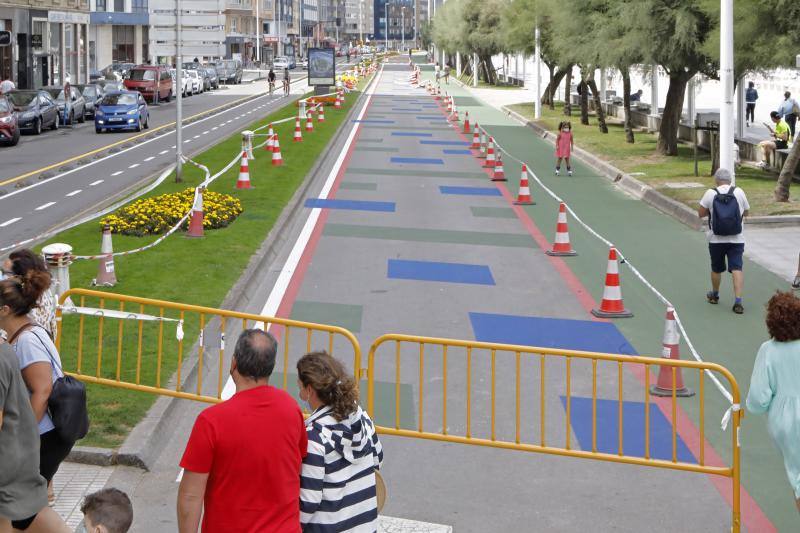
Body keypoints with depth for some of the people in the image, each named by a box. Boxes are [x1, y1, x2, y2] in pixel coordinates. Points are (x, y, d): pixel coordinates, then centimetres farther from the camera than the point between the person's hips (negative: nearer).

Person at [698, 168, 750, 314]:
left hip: (716, 240, 0)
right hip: (736, 240, 0)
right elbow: (746, 213, 9)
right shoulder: (739, 192, -3)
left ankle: (714, 295, 37)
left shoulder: (710, 194, -7)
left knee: (716, 268, 17)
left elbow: (700, 213, -1)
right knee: (737, 268, -4)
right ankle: (738, 301, -17)